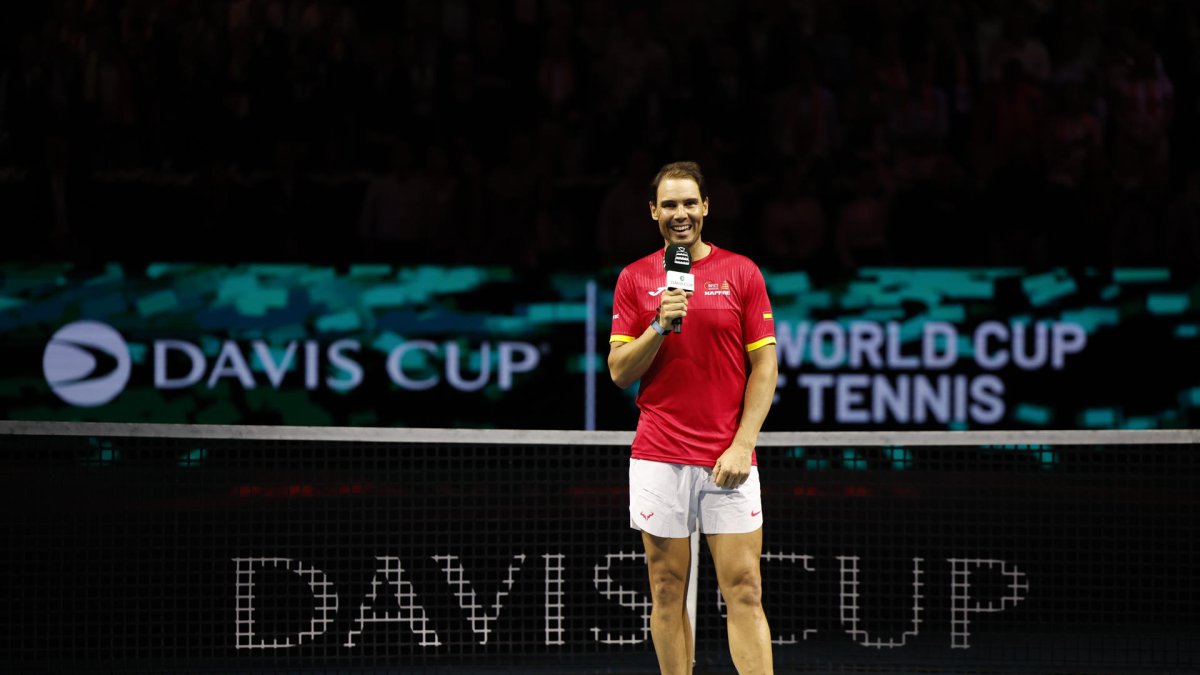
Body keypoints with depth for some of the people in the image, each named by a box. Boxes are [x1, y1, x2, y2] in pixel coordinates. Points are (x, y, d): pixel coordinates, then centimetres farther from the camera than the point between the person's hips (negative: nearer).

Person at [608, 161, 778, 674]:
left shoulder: (742, 272, 5)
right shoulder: (634, 279, 7)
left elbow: (764, 366, 3)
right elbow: (619, 372, 4)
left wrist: (743, 444, -6)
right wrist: (660, 326, -13)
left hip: (729, 459, -1)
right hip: (658, 458, 1)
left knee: (744, 593, -6)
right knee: (667, 591, 3)